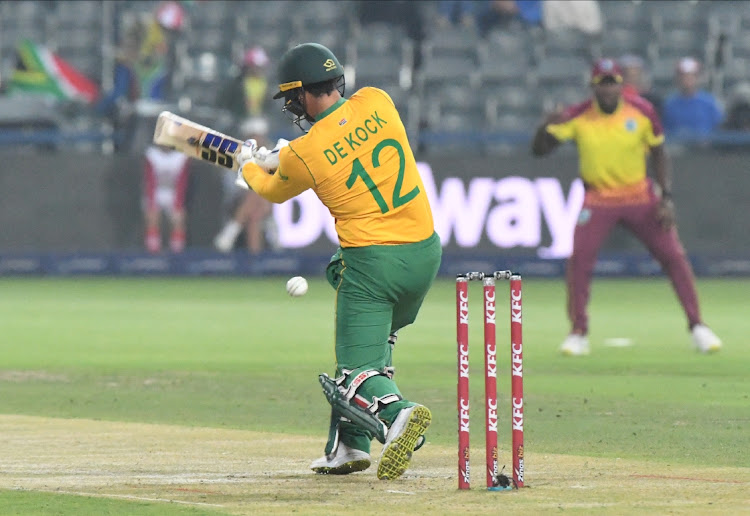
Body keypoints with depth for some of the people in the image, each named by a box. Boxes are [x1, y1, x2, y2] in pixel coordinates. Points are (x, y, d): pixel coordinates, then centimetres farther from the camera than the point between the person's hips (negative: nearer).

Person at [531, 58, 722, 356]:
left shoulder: (642, 112, -8)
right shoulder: (578, 117, -10)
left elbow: (659, 155, 3)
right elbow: (539, 149, -11)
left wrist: (666, 198, -5)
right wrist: (548, 126, -31)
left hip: (640, 196, 1)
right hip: (598, 201, -1)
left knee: (674, 256, -3)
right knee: (579, 259, -13)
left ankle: (697, 327, 9)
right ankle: (578, 334, 0)